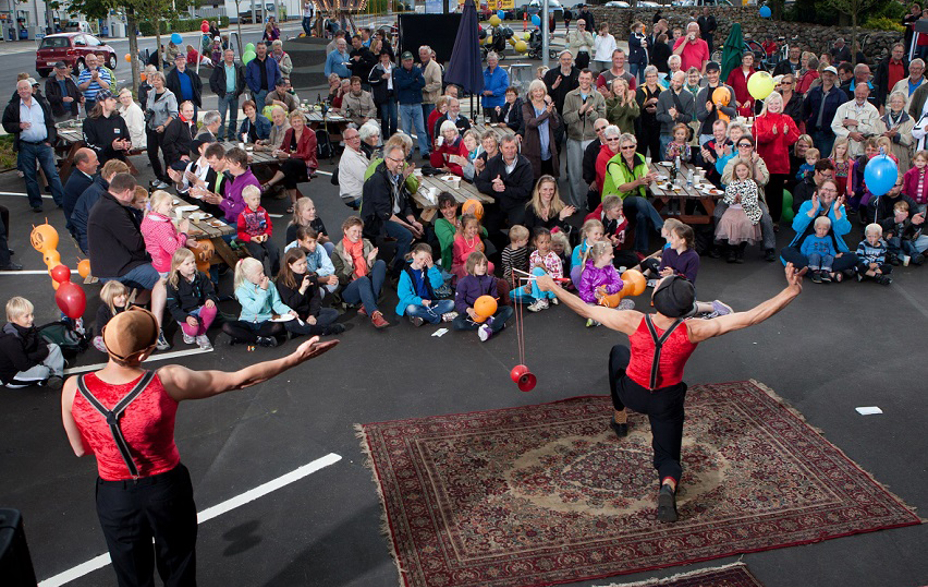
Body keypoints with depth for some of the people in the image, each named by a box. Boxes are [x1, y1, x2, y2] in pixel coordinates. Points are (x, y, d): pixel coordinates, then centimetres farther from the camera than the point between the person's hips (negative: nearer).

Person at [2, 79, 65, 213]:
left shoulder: (42, 104, 7)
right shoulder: (12, 107, 3)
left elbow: (51, 124, 8)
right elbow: (6, 125, 4)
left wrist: (50, 141, -2)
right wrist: (19, 126, -14)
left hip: (44, 145, 0)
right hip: (25, 147, 0)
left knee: (52, 174, -1)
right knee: (30, 177, 6)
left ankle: (61, 201, 3)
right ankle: (36, 204, 16)